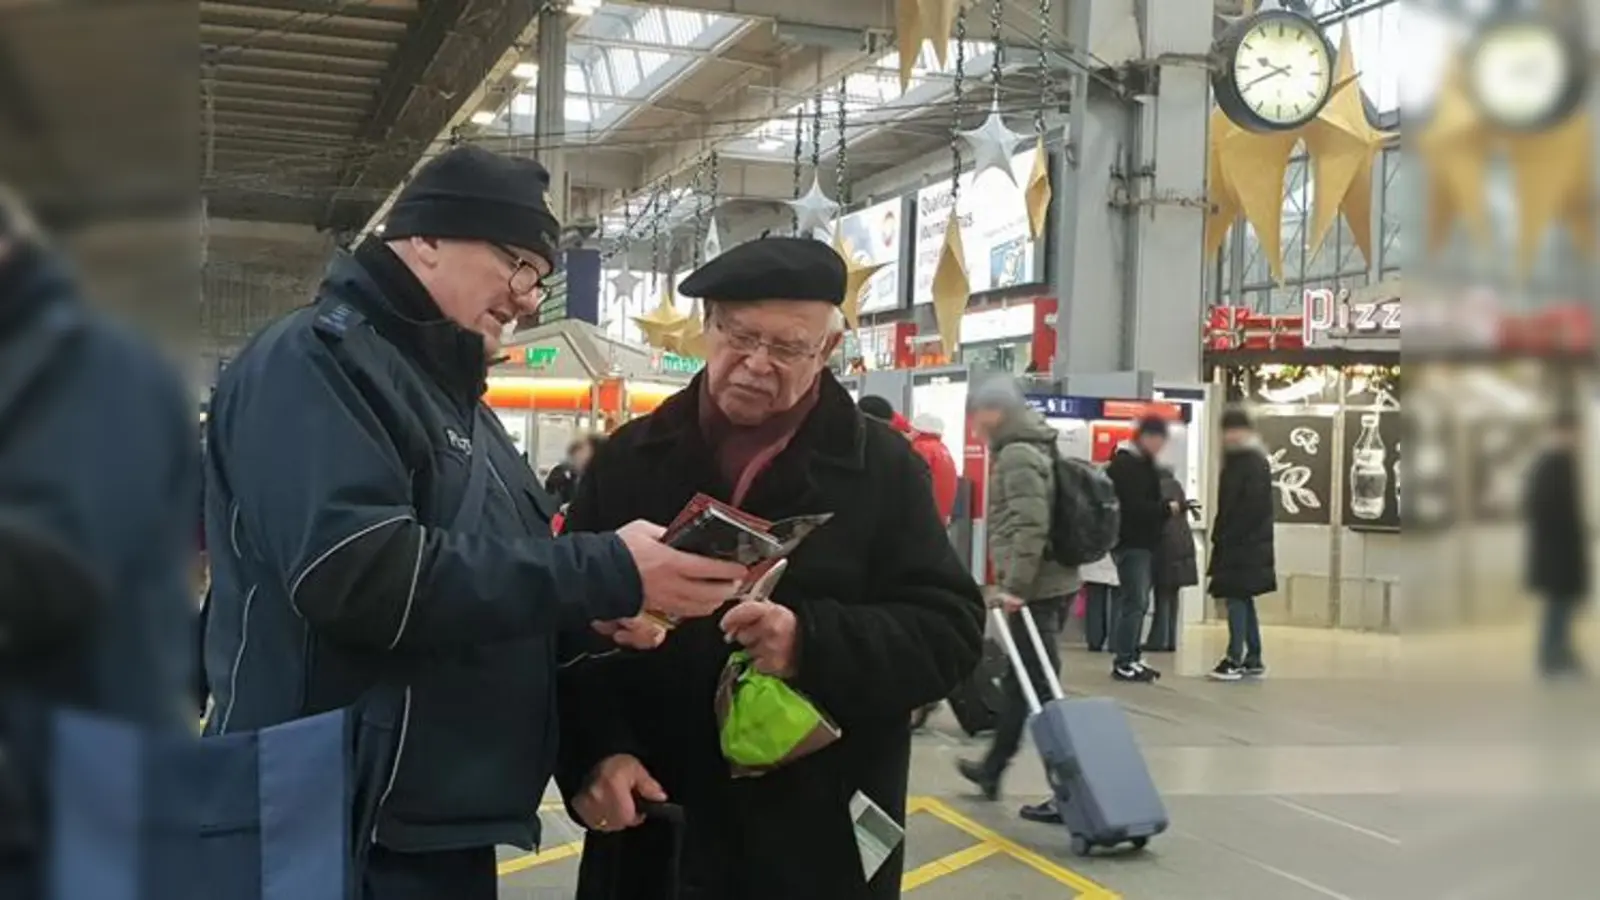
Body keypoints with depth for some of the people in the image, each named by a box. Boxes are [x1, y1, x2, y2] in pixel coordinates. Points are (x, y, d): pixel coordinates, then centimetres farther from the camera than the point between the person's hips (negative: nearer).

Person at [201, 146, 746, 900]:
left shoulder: (448, 389, 18)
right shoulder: (318, 358, -11)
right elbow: (354, 571, -26)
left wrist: (587, 615, 1)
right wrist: (604, 574, -24)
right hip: (338, 837, -9)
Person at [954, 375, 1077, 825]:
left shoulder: (1017, 455, -13)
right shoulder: (1036, 449, 17)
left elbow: (1030, 526, -23)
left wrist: (1016, 585, -24)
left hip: (1035, 589, -10)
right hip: (1055, 582, 10)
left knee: (1041, 687, -6)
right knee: (1019, 680, 21)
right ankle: (993, 769, 37)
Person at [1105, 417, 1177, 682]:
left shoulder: (1140, 462, 16)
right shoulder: (1126, 465, -16)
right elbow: (1135, 506, -23)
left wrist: (1163, 508, 1)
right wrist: (1167, 509, -16)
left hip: (1139, 541, 10)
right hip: (1131, 542, -10)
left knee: (1135, 601, 12)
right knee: (1135, 601, -9)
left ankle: (1130, 658, 17)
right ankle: (1123, 663, -6)